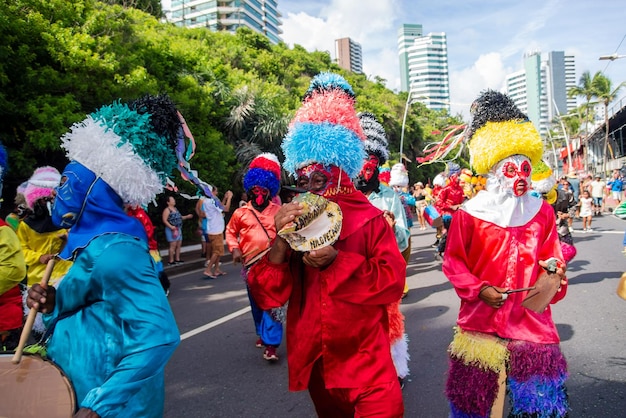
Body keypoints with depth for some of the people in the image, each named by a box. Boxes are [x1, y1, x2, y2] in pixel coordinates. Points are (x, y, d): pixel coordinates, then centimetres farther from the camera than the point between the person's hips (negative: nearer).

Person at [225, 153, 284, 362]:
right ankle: (262, 333, 37)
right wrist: (234, 249, 0)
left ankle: (271, 343, -7)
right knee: (256, 302, 16)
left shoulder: (278, 211, 1)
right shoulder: (240, 213, 4)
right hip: (250, 264, 3)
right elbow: (230, 232, 15)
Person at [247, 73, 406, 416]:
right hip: (314, 362, 4)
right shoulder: (290, 223, -1)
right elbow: (267, 297, -7)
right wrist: (281, 242, -22)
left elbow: (393, 283, -14)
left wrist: (337, 261, -24)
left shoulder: (369, 219, -7)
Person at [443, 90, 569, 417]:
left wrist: (555, 274, -10)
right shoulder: (468, 214, -6)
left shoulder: (542, 211, 6)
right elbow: (453, 263, -2)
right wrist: (480, 289, -14)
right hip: (482, 320, -2)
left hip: (531, 319, 3)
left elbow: (550, 257, 11)